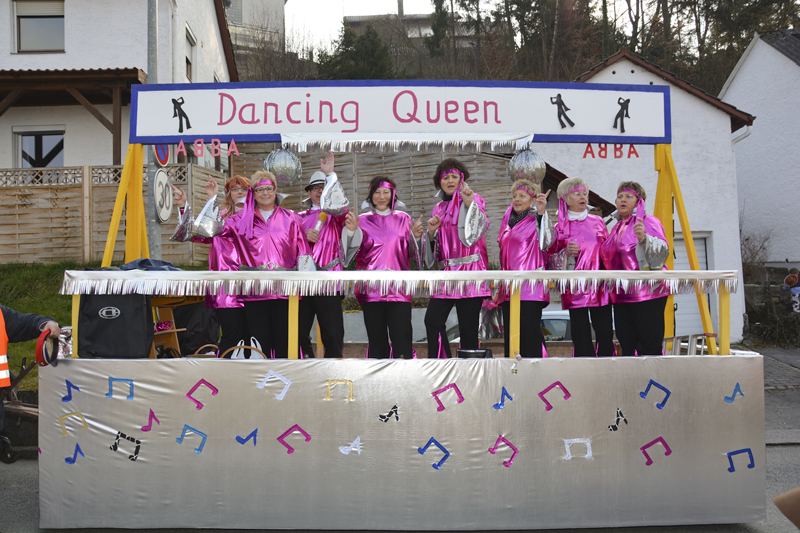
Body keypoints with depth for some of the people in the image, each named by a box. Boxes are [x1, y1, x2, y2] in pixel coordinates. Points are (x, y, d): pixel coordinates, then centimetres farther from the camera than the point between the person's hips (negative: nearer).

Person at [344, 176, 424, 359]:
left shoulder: (403, 219, 12)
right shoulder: (363, 220, 12)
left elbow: (414, 254, 9)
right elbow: (352, 252, 6)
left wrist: (415, 236, -11)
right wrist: (351, 231, -10)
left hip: (398, 287, -1)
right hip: (371, 288, 1)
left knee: (401, 338, -10)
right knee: (376, 340, 2)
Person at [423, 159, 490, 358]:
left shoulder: (473, 200, 3)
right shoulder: (439, 208, 18)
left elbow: (479, 227, -16)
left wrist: (470, 203, -29)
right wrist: (431, 232, 1)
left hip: (469, 271, -5)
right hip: (446, 272, 5)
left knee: (467, 325, -6)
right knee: (432, 320, -3)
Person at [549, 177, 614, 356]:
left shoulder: (597, 222, 12)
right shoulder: (559, 227, 6)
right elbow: (550, 259, 4)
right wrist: (566, 253, -13)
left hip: (599, 287, 2)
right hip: (574, 288, -2)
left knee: (605, 334, -2)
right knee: (581, 336, -2)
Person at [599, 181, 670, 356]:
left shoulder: (648, 221, -3)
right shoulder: (617, 227, 19)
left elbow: (662, 250, -17)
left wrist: (644, 238, -34)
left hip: (647, 294, -7)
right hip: (622, 296, 7)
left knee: (650, 348, -7)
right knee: (627, 347, 7)